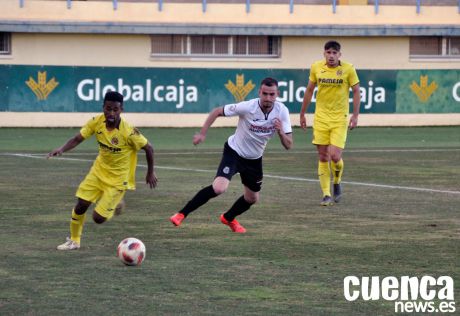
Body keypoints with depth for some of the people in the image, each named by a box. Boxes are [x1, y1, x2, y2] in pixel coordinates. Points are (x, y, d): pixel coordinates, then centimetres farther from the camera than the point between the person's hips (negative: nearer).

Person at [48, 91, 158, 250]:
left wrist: (150, 173, -3)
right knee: (81, 205, -2)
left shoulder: (128, 131, -28)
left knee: (98, 218, -6)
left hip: (118, 178, -4)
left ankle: (116, 204, 27)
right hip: (99, 170, 4)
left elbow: (148, 148, -15)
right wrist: (62, 149, -31)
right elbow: (77, 139, -11)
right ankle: (74, 240, 21)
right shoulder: (97, 122, -15)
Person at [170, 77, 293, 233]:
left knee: (252, 198, 17)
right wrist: (202, 134, -18)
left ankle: (228, 218, 47)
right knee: (219, 188, -27)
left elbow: (288, 145, -16)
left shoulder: (282, 111, -17)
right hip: (234, 152, -5)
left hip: (254, 160, 5)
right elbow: (217, 111, -13)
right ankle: (182, 214, -16)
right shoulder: (247, 107, -27)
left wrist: (281, 132, -37)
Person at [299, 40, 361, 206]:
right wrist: (302, 114, 14)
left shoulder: (348, 69, -6)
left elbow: (356, 92, 0)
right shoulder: (316, 67, 1)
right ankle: (326, 195, 7)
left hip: (340, 119, -2)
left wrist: (355, 115, -7)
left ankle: (337, 183, 18)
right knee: (323, 157, 0)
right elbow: (309, 91, 12)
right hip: (321, 117, 2)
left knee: (335, 156, -12)